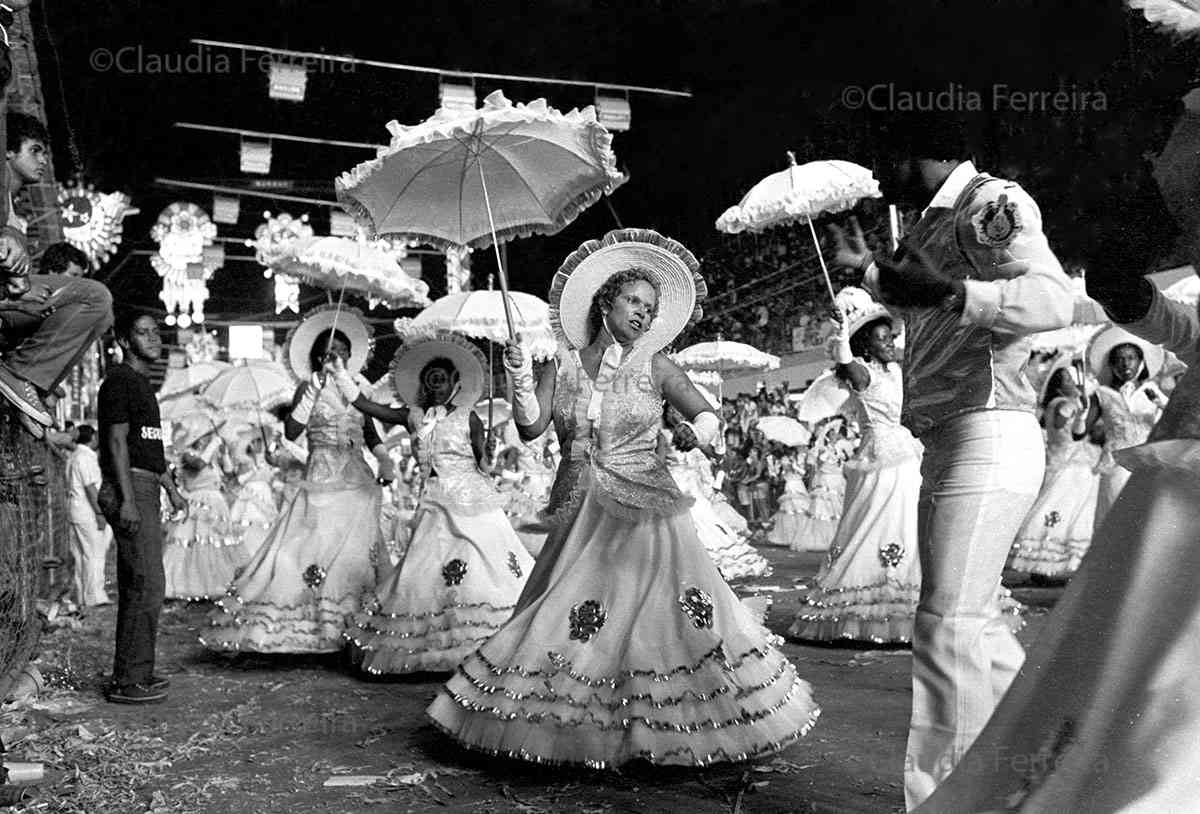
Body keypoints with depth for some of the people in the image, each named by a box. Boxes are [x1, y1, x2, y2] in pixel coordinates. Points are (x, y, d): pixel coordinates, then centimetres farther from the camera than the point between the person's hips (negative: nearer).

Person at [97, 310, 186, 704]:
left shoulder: (141, 383, 21)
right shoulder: (120, 381, -9)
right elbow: (117, 441, -16)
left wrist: (172, 490, 26)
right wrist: (128, 499, -22)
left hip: (144, 491, 10)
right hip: (129, 489, -10)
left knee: (137, 586, 13)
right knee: (147, 584, -12)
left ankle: (136, 672, 19)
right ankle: (128, 681, -8)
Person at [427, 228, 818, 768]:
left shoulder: (655, 368, 3)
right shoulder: (561, 367, 6)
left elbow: (707, 414, 7)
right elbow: (531, 427, -3)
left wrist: (697, 431, -15)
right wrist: (520, 379, -18)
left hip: (643, 513, -2)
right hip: (578, 515, 2)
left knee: (657, 616, -7)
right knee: (560, 619, 0)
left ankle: (669, 731, 4)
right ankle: (569, 727, 13)